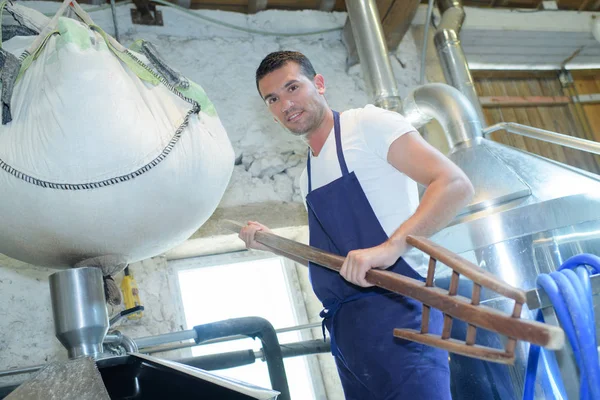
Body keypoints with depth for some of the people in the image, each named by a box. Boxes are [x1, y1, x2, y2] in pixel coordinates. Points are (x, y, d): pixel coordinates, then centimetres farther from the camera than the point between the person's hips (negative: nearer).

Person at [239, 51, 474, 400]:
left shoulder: (368, 123, -3)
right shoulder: (307, 177, 20)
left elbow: (455, 185, -15)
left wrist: (389, 247, -27)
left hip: (394, 309, -8)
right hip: (345, 326, 8)